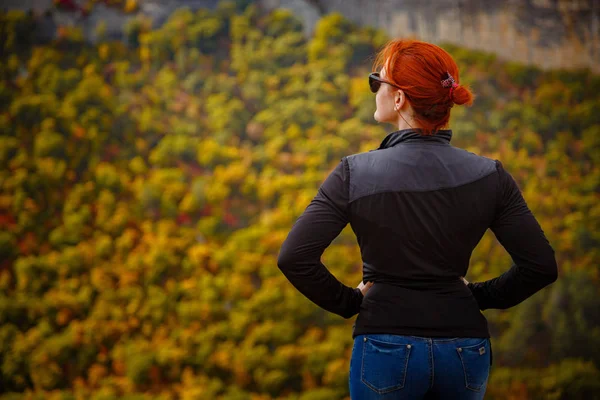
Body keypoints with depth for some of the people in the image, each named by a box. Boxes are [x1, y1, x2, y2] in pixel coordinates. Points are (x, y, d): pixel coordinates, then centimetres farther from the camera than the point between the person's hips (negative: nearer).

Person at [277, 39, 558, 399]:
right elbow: (541, 266, -4)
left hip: (386, 347, -2)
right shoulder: (488, 177, -4)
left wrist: (348, 301, 1)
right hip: (466, 351, 3)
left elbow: (294, 258, -14)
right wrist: (482, 296, 11)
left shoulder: (356, 173, -10)